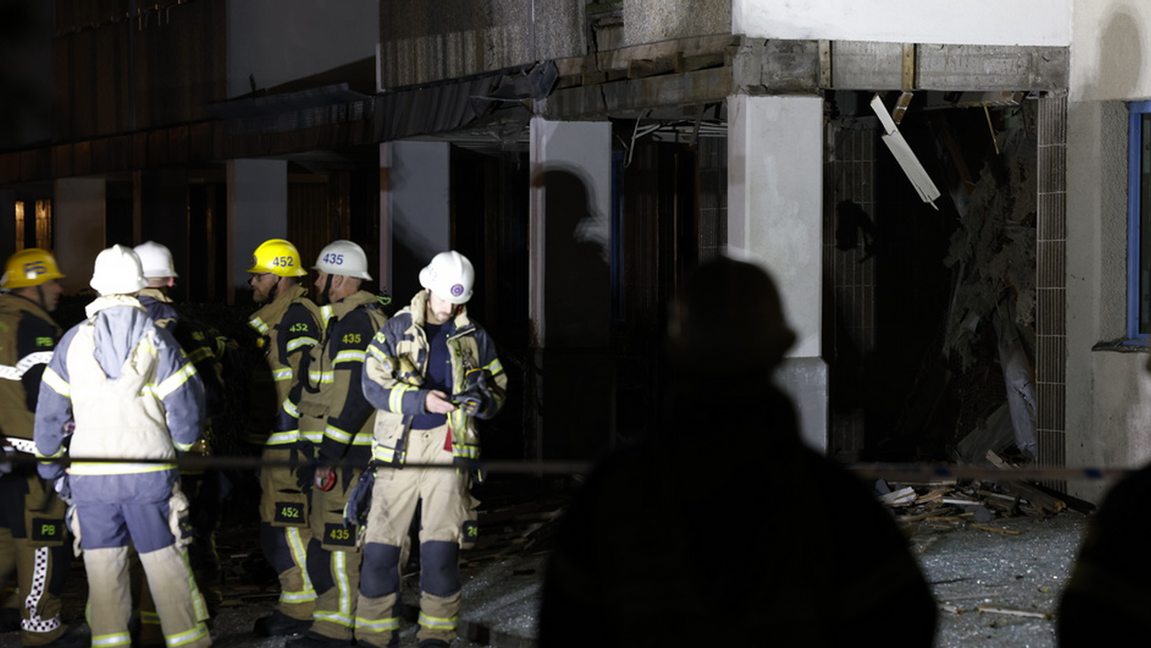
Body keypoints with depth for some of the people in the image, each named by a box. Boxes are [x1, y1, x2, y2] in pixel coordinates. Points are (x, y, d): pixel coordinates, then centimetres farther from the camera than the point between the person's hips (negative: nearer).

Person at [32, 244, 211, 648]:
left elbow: (49, 412, 5)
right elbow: (186, 404, -3)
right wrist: (181, 445, 16)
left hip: (90, 475, 1)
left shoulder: (74, 341, 2)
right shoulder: (156, 339, -2)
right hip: (150, 473, -1)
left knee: (103, 569, 6)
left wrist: (51, 466, 16)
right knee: (166, 564, 4)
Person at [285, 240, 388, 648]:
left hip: (346, 451, -11)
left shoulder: (353, 324, -17)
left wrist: (330, 453, -23)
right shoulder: (371, 317, 18)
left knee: (334, 537, -8)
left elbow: (354, 395, -24)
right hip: (347, 448, 11)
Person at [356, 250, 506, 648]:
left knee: (441, 548, -4)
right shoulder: (396, 330, 3)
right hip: (399, 450, -1)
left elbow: (498, 388, 13)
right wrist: (421, 400, -20)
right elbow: (374, 383, -7)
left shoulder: (473, 338, 10)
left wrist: (483, 400, -11)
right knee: (381, 544, -1)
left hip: (448, 450, 1)